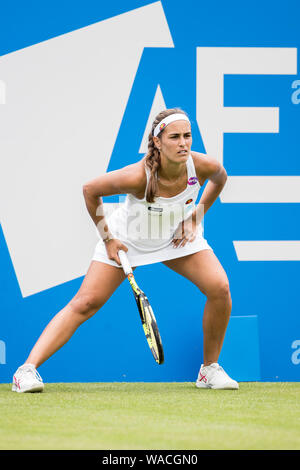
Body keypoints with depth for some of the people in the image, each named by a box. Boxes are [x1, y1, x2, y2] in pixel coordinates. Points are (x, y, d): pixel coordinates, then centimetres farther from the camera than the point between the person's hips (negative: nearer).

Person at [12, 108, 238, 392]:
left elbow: (220, 179, 1)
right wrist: (107, 238, -12)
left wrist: (196, 217, -3)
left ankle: (209, 369, 4)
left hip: (178, 237, 3)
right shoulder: (137, 177, -37)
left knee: (219, 288, -15)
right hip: (127, 238, -3)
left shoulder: (203, 166, -27)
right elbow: (90, 190, -18)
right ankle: (28, 369, -11)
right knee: (85, 303, -12)